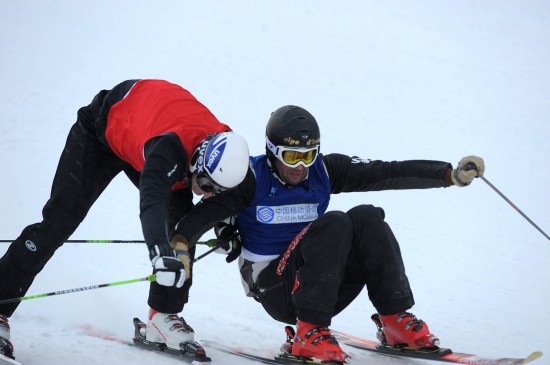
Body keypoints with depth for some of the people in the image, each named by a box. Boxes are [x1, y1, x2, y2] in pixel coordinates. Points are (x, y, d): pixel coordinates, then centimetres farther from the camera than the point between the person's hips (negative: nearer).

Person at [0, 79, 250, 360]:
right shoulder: (170, 147, -47)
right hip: (101, 128, -6)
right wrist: (160, 251, -81)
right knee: (59, 221, -12)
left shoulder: (224, 146, -25)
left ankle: (164, 316, -1)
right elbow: (152, 201, -66)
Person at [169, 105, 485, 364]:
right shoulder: (252, 177, -8)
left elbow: (387, 173, -8)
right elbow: (206, 211, -14)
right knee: (335, 225, -28)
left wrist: (452, 175, -17)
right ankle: (308, 333, -31)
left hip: (324, 290, 4)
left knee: (366, 218, -19)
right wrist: (180, 243, -35)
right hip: (275, 290, -4)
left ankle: (396, 320, -17)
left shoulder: (323, 171, 0)